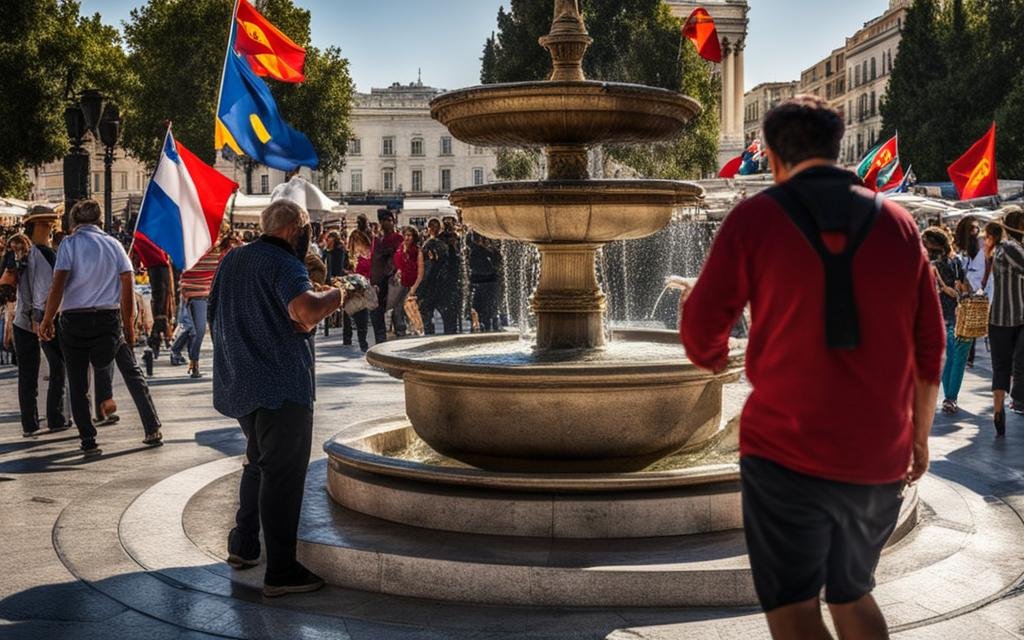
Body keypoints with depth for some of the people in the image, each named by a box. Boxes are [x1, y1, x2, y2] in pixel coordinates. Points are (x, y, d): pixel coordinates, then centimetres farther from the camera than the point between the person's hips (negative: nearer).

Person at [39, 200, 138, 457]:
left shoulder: (70, 243, -2)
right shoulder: (114, 244, 7)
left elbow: (58, 285, -11)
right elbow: (127, 289, 5)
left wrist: (47, 320, -4)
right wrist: (128, 326, 11)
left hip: (74, 319, -1)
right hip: (108, 318, 1)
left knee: (78, 384, 5)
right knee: (102, 366, 17)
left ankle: (88, 441, 5)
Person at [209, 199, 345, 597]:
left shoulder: (232, 261, 13)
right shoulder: (284, 265, -14)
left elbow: (216, 318, 25)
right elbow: (305, 312, -33)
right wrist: (332, 296, -13)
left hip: (239, 384, 9)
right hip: (281, 385, -9)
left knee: (259, 461, 25)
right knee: (283, 474, -4)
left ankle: (243, 546, 31)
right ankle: (280, 572, -1)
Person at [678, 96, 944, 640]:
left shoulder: (756, 217, -5)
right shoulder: (898, 223, 5)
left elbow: (700, 330, -4)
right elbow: (929, 349, 8)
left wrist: (713, 356, 19)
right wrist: (919, 435, 21)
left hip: (787, 453, -4)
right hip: (880, 458, 5)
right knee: (852, 595, 23)